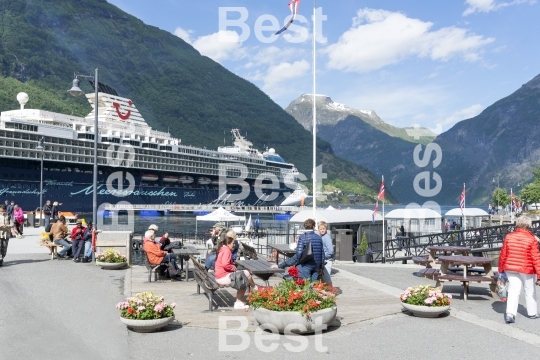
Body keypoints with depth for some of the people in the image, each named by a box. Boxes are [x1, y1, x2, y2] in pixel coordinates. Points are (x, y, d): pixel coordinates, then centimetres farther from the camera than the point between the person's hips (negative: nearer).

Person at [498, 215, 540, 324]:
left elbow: (503, 255, 2)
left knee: (513, 290, 4)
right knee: (530, 290, 16)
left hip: (510, 268, 2)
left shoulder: (508, 237, -3)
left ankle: (510, 313, -9)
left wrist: (501, 270, 14)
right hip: (527, 269, -2)